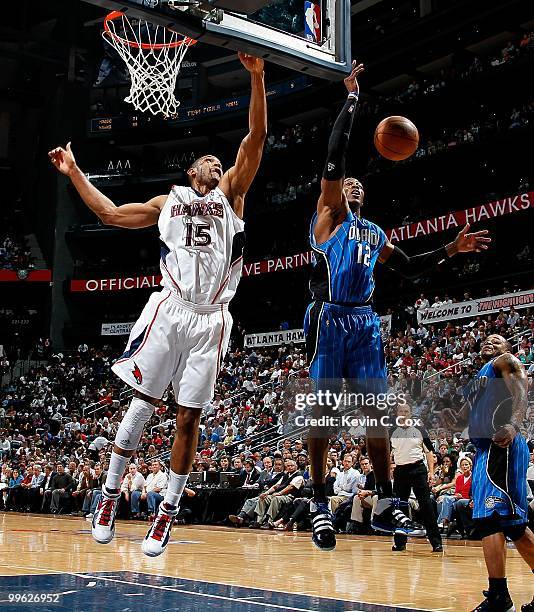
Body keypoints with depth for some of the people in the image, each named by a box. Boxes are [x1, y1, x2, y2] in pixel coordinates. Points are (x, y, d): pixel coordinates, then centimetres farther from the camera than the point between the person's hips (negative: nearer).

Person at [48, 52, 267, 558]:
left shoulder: (230, 194, 17)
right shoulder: (169, 202, 21)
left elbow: (256, 138, 7)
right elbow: (110, 214, 25)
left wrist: (257, 79, -2)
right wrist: (75, 173, 22)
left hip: (211, 320, 0)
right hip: (170, 309, 0)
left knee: (189, 417, 1)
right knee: (142, 402, -2)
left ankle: (169, 510, 10)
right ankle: (110, 493, 11)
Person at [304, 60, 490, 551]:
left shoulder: (375, 234, 25)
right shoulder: (330, 215, 7)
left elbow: (410, 269, 32)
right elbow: (334, 157, -4)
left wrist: (450, 250, 20)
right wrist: (352, 99, -2)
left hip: (366, 322, 6)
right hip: (330, 319, -6)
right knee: (321, 409, -6)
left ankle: (386, 502, 8)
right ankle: (320, 504, 0)